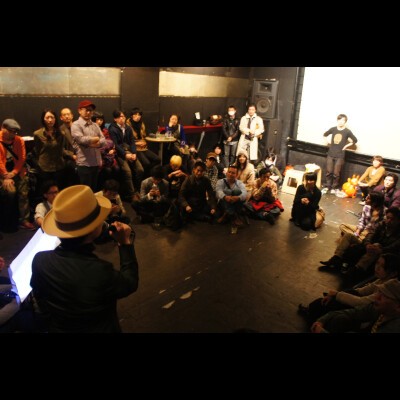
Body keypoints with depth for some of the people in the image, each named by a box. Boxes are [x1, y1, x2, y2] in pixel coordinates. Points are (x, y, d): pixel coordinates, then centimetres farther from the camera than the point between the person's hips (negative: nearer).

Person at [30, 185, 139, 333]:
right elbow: (130, 283, -18)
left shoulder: (40, 261, -23)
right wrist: (125, 243, -12)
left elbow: (41, 301, -4)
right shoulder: (100, 272, -39)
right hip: (101, 330, -3)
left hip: (57, 329, 3)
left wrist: (53, 326, 13)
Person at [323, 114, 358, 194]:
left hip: (340, 156, -2)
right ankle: (328, 187, 18)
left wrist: (346, 146, 0)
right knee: (329, 172, 5)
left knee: (336, 174, 2)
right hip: (330, 154, 2)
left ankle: (335, 188, 17)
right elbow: (325, 135, 18)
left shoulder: (347, 131, -7)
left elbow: (355, 140, 4)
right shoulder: (333, 129, 0)